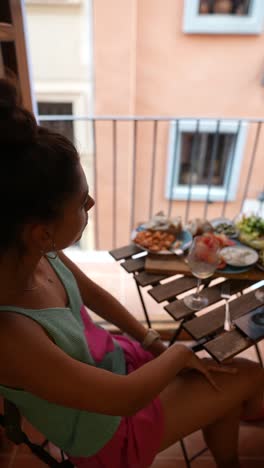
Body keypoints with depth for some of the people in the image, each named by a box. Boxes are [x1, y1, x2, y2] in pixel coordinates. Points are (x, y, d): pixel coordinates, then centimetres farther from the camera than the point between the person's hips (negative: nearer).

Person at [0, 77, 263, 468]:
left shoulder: (40, 255, -18)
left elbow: (93, 293, 1)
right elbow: (124, 399, -28)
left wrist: (155, 344, 0)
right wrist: (178, 353, -12)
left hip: (114, 360, 5)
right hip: (105, 427, -5)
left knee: (227, 378, 13)